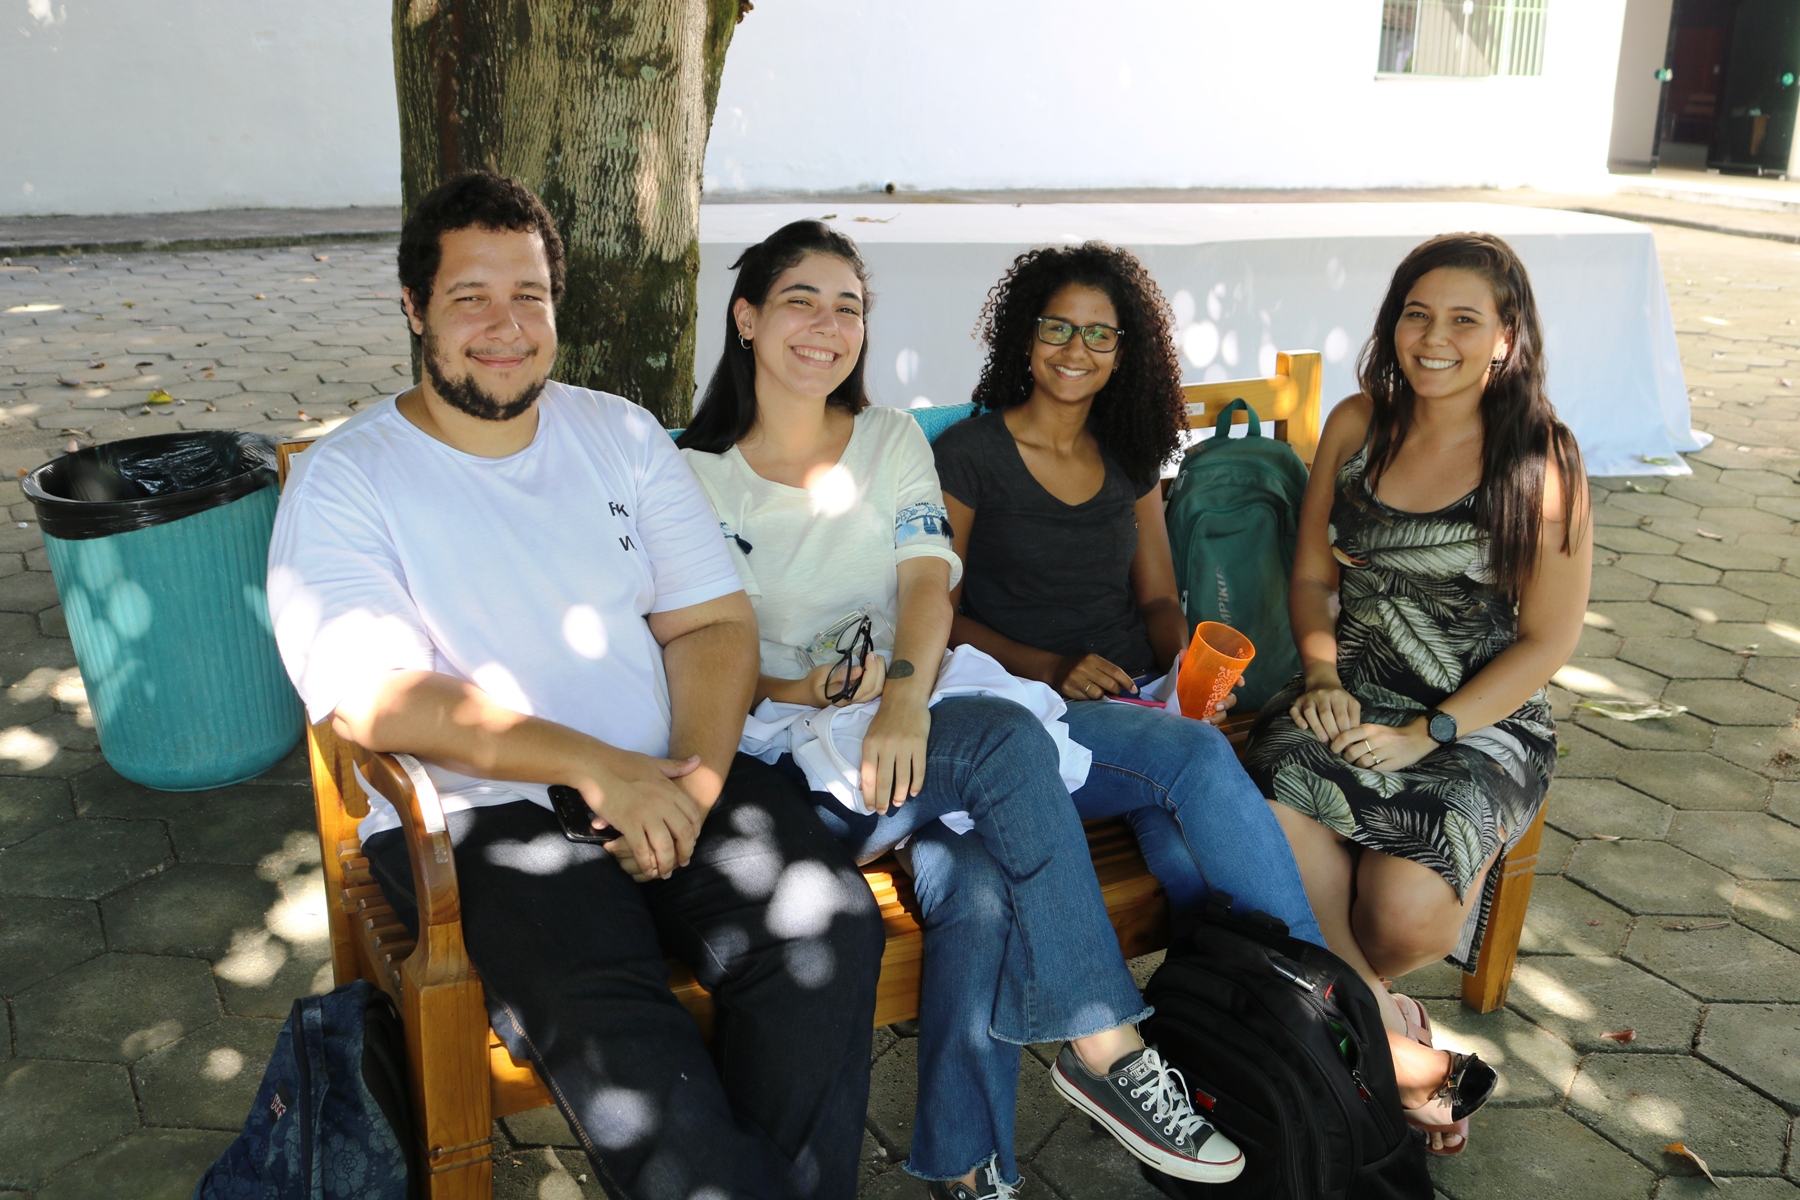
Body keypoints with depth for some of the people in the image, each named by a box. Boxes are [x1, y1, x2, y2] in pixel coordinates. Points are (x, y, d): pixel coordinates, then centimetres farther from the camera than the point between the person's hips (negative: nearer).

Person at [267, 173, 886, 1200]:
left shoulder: (622, 434, 14)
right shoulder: (343, 481, 1)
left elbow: (714, 621, 9)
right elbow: (372, 699, -12)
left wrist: (694, 781, -11)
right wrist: (593, 766, -21)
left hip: (669, 781, 4)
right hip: (474, 811, -3)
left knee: (832, 923, -23)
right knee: (601, 1006, -32)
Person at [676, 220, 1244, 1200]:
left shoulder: (892, 440, 14)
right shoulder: (697, 471, 6)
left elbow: (930, 584, -3)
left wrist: (905, 699, -23)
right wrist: (804, 693, -20)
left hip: (910, 727, 3)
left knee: (976, 871, -32)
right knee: (1008, 739, -31)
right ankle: (1105, 1047, -25)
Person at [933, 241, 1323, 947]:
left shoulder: (1129, 461, 17)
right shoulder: (968, 455, 1)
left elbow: (1157, 600, 18)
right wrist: (1050, 668, -17)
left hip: (1140, 697, 4)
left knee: (1192, 862, -31)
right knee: (1199, 755, -33)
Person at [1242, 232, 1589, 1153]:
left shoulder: (1541, 462, -4)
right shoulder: (1358, 424, 7)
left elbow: (1548, 639, -4)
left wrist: (1427, 733, -14)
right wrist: (1322, 674, -5)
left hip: (1481, 720, -2)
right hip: (1348, 698, 3)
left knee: (1409, 910, -28)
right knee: (1276, 843, -30)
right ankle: (1392, 1043, -7)